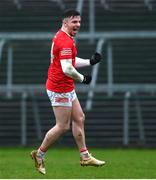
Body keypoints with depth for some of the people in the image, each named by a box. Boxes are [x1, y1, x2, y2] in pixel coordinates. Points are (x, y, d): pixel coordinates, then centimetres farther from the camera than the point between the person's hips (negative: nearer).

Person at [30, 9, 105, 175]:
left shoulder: (62, 37, 12)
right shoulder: (65, 41, -21)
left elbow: (72, 61, 21)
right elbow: (67, 69, -28)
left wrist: (90, 61, 9)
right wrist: (82, 79, -13)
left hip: (67, 88, 10)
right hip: (60, 89, -10)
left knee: (79, 119, 13)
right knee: (63, 126, -2)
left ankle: (85, 156, 19)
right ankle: (39, 154, 11)